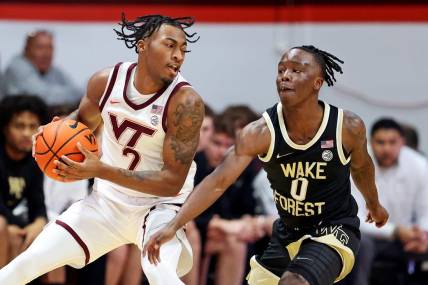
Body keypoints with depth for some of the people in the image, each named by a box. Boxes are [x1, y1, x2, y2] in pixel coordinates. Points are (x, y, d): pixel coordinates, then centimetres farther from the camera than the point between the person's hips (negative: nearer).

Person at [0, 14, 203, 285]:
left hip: (159, 206, -5)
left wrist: (101, 171, -30)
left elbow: (173, 181, -24)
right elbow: (83, 120, 14)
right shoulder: (106, 81, -9)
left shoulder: (186, 102, -24)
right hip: (107, 200, 5)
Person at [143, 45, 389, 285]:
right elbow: (218, 181, -23)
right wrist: (173, 226, -35)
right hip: (288, 232, 4)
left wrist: (374, 204, 25)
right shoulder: (261, 133, -18)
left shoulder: (347, 127, -17)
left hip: (334, 231, -4)